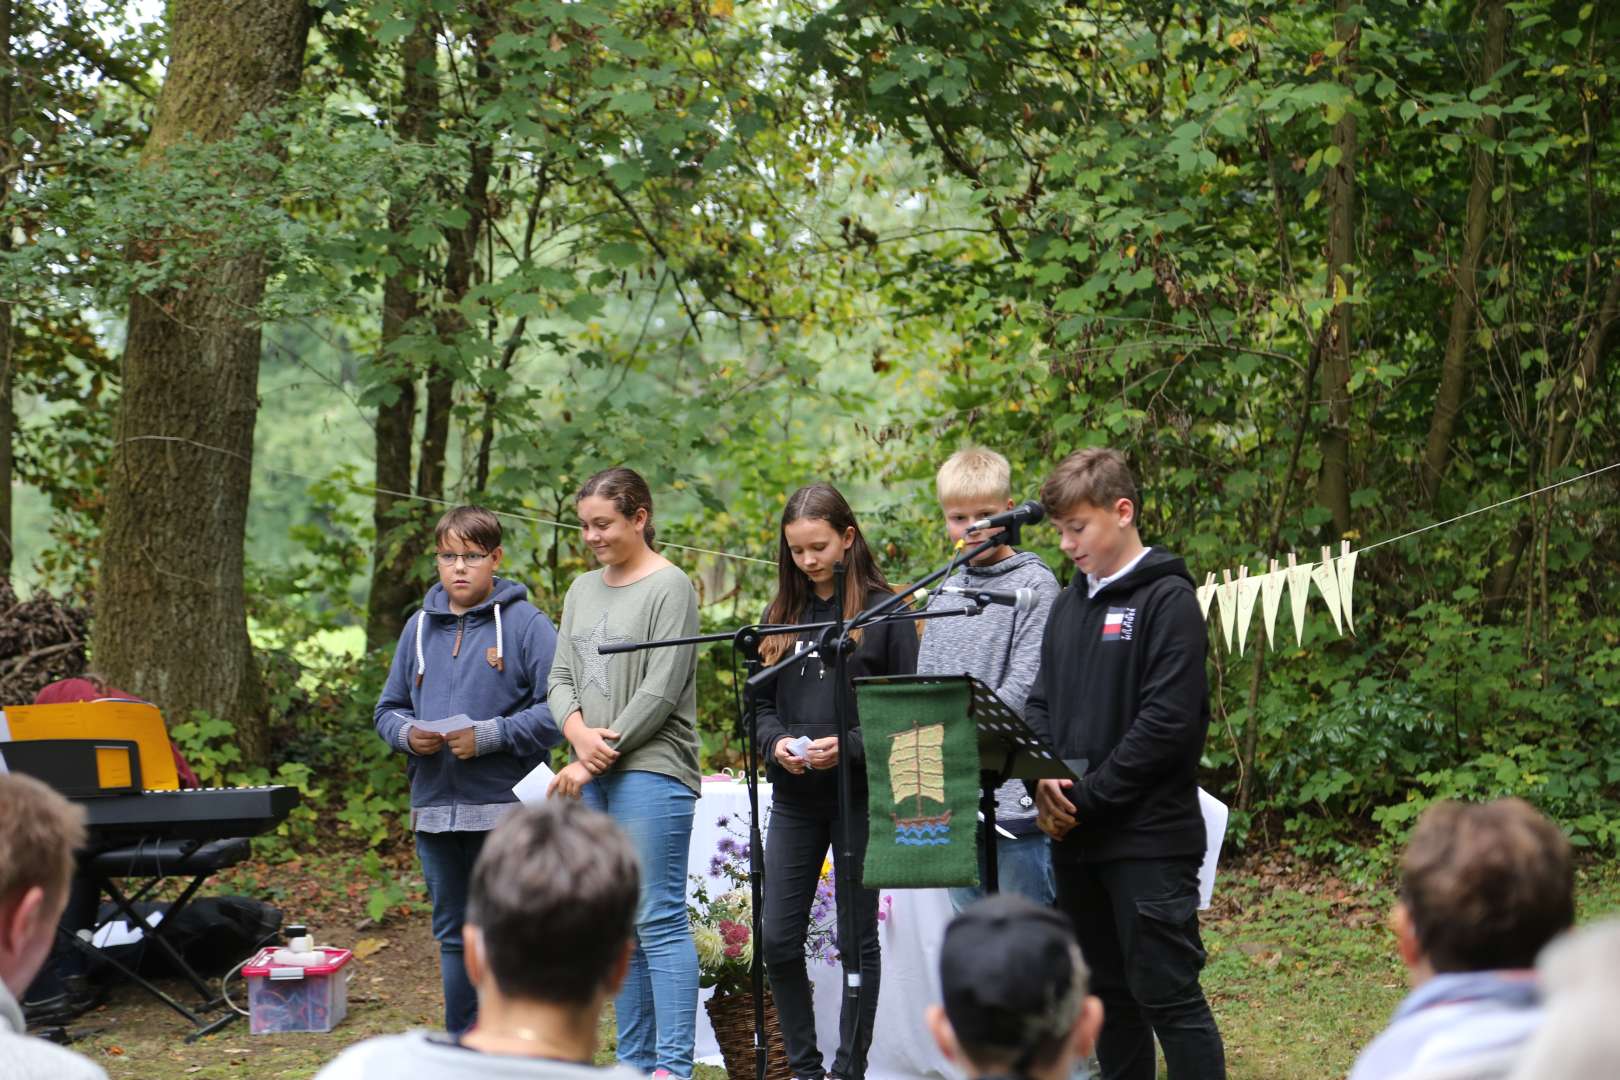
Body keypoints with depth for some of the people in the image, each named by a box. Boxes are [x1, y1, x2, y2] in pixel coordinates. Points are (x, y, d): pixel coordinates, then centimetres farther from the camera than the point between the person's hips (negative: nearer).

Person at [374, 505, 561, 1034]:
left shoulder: (526, 624, -5)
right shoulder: (420, 627, 11)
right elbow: (388, 708, 17)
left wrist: (491, 735, -18)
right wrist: (408, 733, -5)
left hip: (504, 809, -5)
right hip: (434, 807, 6)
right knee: (453, 935, 14)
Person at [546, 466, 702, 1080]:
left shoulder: (670, 588, -6)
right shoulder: (583, 590, 17)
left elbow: (659, 692, -12)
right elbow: (561, 679, 14)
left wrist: (597, 758, -11)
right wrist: (580, 735, -7)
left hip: (651, 771, -7)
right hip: (593, 779, 7)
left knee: (659, 921, -9)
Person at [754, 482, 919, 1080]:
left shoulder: (885, 611, -4)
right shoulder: (781, 615, 11)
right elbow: (760, 703, 14)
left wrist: (846, 746, -18)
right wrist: (776, 743, -7)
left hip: (861, 796, -4)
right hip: (794, 800, 4)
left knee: (857, 939, 5)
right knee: (778, 940, 2)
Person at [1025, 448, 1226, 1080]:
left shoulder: (1168, 600, -9)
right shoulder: (1069, 605, 14)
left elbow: (1168, 723, -17)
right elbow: (1040, 704, 15)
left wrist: (1086, 797, -15)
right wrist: (1044, 779, -5)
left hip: (1149, 838, -7)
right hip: (1075, 838, 7)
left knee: (1165, 993, -6)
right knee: (1107, 994, 14)